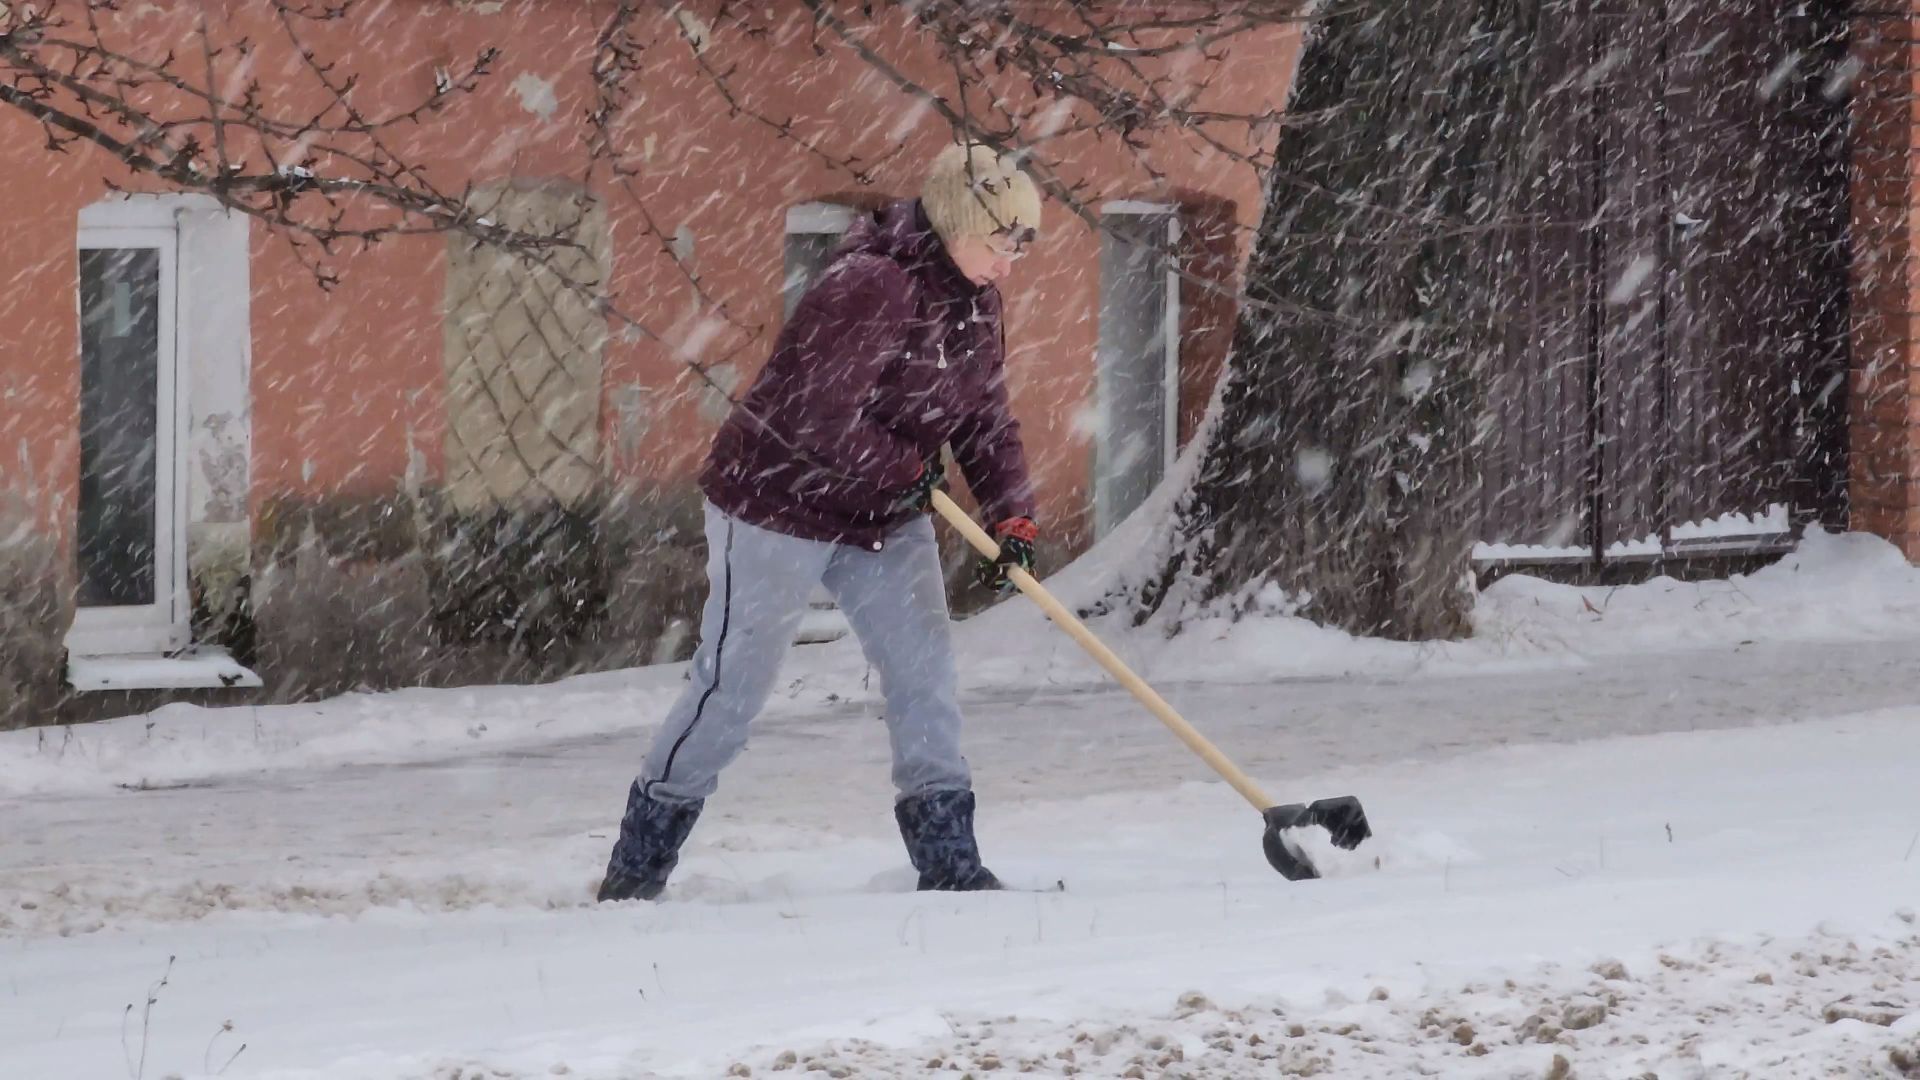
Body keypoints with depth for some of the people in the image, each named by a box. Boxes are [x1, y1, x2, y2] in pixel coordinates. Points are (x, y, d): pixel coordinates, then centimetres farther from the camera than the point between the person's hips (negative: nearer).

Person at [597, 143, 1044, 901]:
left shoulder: (973, 305, 4)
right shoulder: (871, 288, -26)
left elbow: (987, 421, 5)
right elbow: (823, 418, -30)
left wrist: (1012, 518, -9)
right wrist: (906, 470, -16)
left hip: (887, 522, 8)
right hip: (779, 506, -8)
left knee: (924, 673, -1)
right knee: (734, 683, -2)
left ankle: (947, 860, 5)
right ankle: (638, 862, 9)